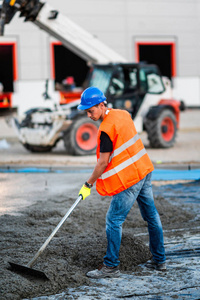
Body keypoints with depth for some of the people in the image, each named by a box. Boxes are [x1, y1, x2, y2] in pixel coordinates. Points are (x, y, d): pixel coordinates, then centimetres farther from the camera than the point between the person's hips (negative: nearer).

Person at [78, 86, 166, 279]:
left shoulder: (106, 129, -20)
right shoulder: (123, 114, 6)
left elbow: (103, 163, -17)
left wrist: (88, 185, -7)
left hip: (129, 179, -10)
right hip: (144, 170, 10)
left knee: (114, 220, -3)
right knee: (151, 216, 15)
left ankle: (111, 266, 0)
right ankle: (159, 260, 25)